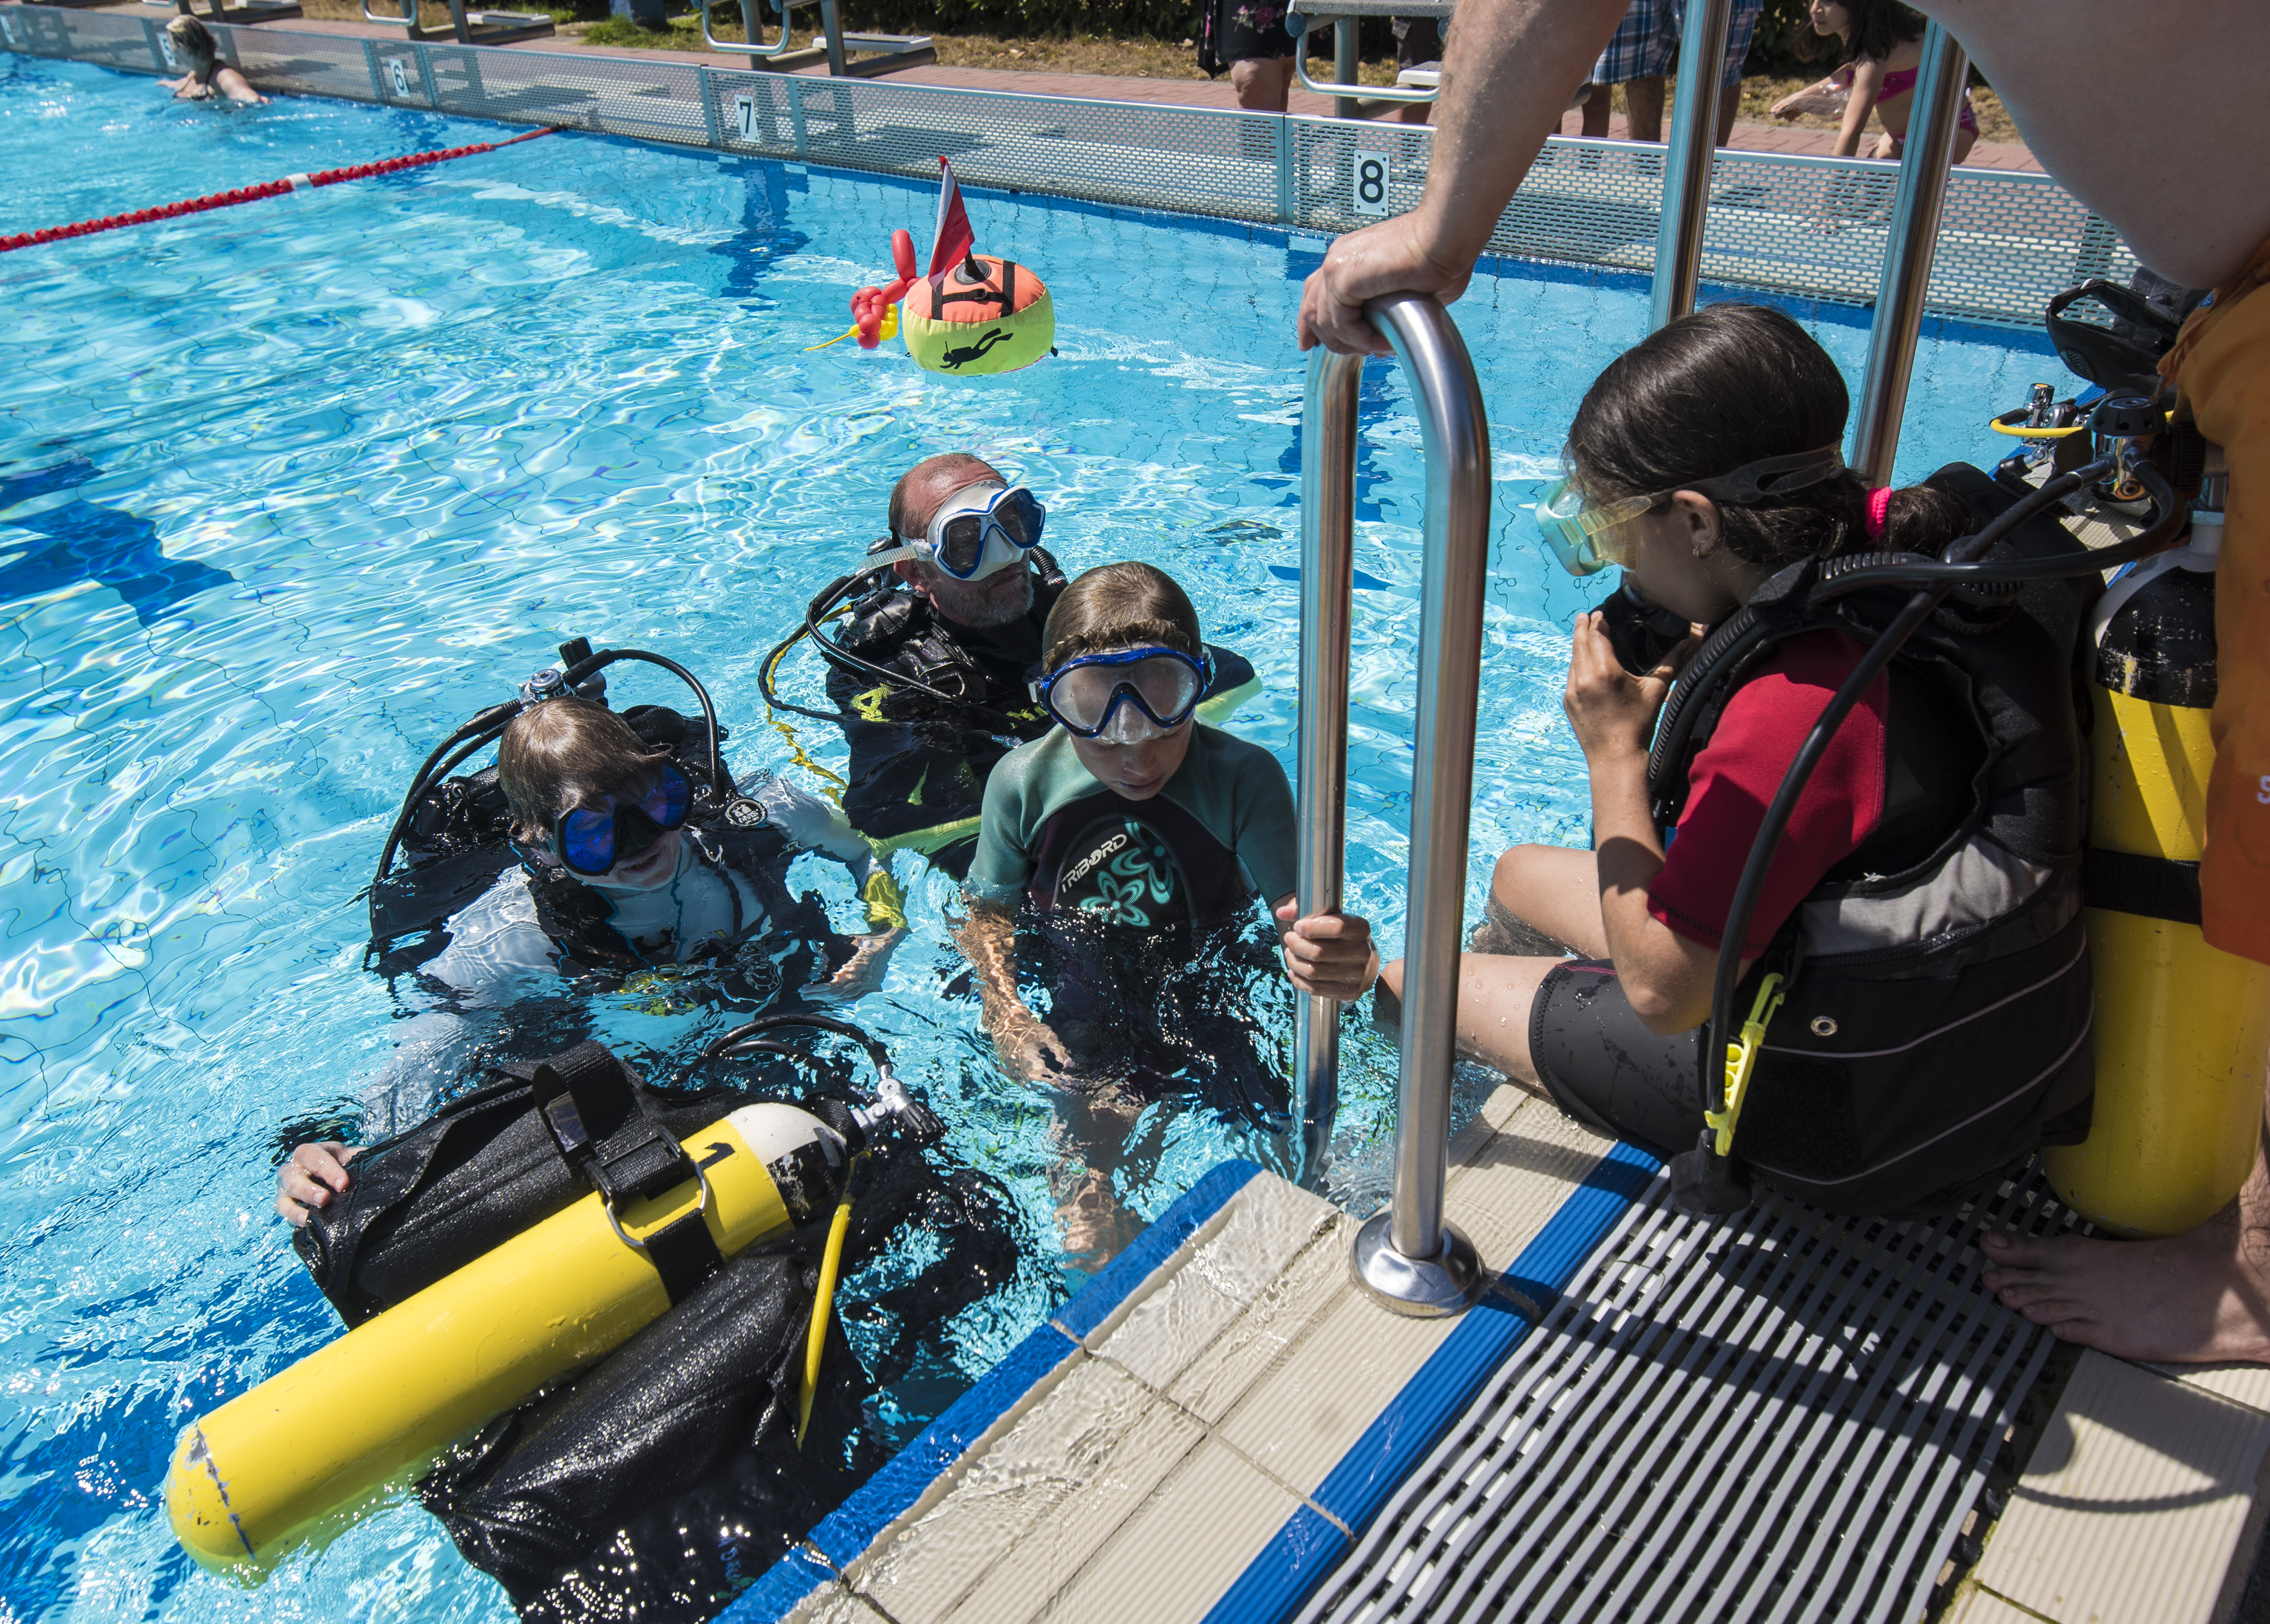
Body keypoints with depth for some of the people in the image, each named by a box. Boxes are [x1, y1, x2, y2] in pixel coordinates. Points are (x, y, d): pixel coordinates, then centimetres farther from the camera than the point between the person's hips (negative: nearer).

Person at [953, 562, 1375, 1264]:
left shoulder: (1244, 778, -19)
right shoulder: (1024, 784, -12)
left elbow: (1303, 919, -28)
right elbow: (989, 912, 3)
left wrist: (1349, 960, -53)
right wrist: (1006, 1013, -15)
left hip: (1213, 991, 0)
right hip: (1083, 1016, 0)